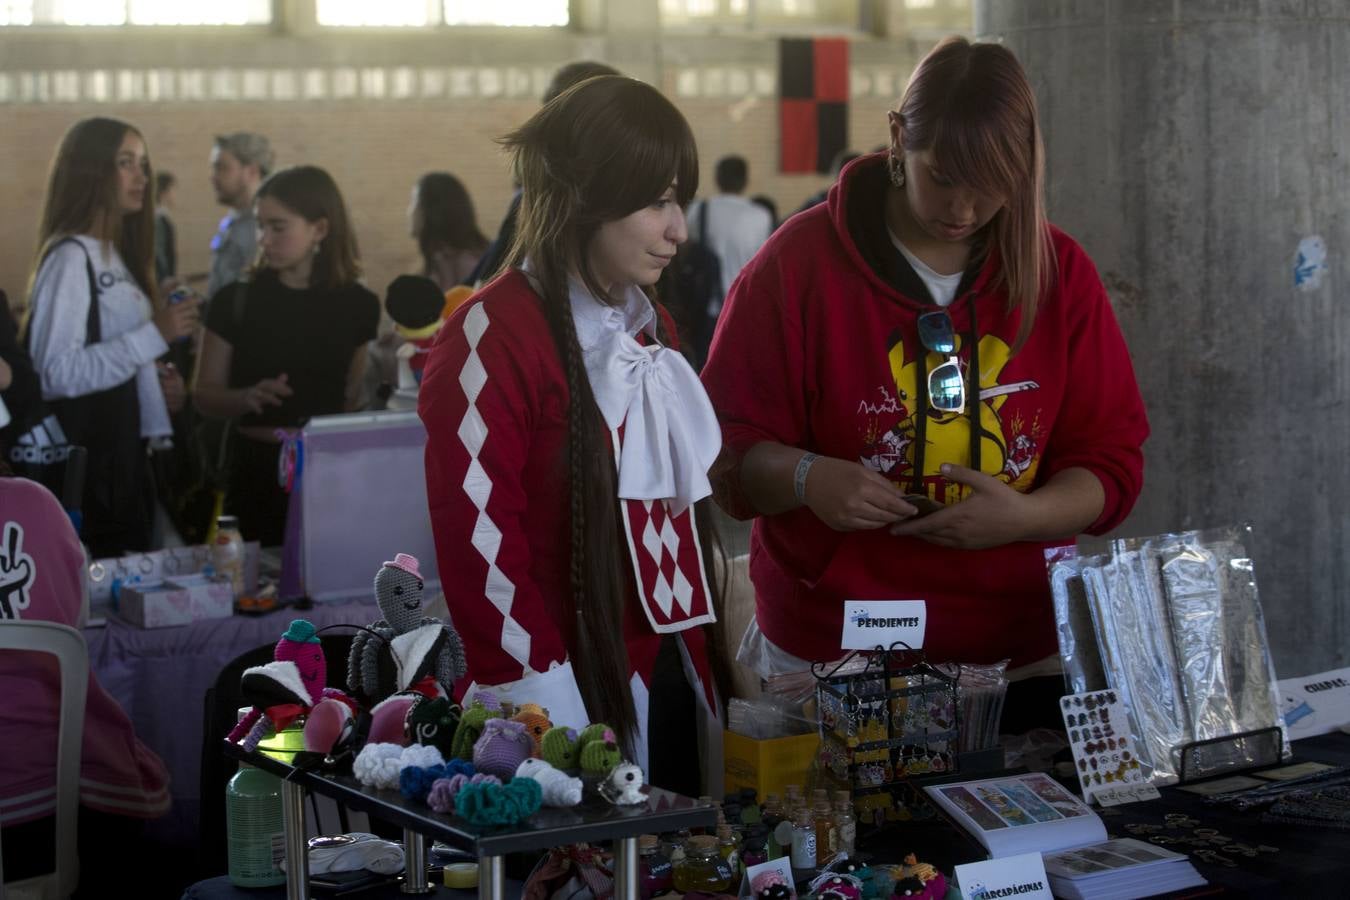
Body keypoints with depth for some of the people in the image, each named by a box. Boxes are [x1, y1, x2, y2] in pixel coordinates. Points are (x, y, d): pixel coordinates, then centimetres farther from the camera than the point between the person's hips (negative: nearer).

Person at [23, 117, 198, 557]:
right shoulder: (71, 257, -15)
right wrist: (154, 335, -23)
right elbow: (58, 372, -25)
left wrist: (156, 381, 5)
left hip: (125, 455, 9)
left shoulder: (115, 256, 14)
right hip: (88, 466, -9)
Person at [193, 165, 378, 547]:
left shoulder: (358, 305, 2)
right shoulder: (235, 301, -1)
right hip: (258, 468, -1)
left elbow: (357, 397, 9)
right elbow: (205, 396, 1)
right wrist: (248, 398, -17)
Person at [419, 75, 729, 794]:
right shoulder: (491, 341, -14)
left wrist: (714, 661, 13)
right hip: (575, 686, -8)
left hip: (672, 679, 8)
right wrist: (554, 727, -19)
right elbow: (478, 541, -18)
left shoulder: (650, 328, 13)